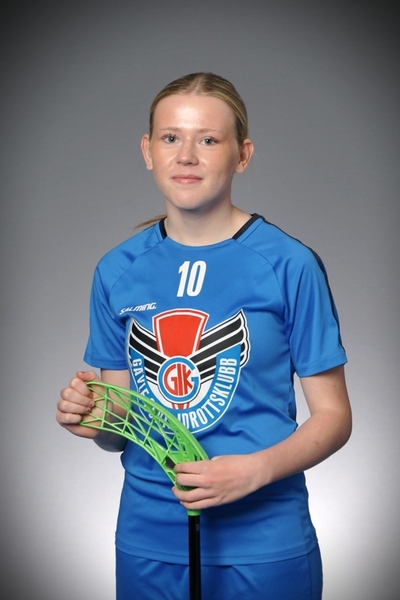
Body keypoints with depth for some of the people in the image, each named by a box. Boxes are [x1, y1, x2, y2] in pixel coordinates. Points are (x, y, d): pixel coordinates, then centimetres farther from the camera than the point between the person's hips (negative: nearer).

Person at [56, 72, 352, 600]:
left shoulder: (289, 265, -10)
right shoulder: (118, 271, 1)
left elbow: (333, 415, -5)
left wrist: (255, 470, -21)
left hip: (262, 541, -3)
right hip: (148, 540, 3)